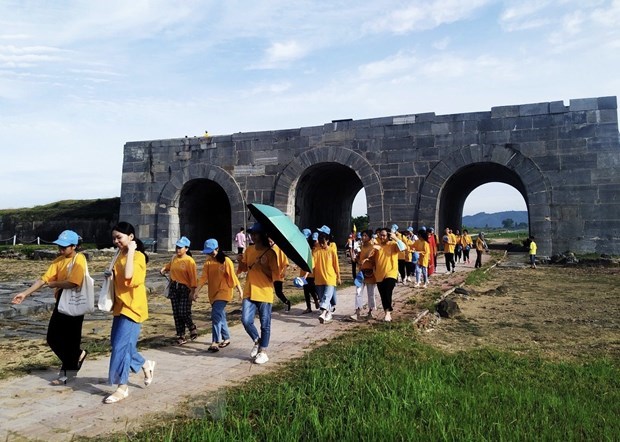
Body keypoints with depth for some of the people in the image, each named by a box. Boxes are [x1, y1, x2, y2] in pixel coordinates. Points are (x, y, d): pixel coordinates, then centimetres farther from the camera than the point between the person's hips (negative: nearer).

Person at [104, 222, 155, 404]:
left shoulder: (138, 256, -15)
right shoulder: (121, 255, 12)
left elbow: (128, 276, -32)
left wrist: (130, 252, -25)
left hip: (132, 308, -9)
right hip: (120, 307, 9)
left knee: (121, 346, -7)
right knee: (121, 344, 14)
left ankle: (122, 388, 5)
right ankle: (146, 365, 35)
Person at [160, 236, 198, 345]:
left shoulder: (189, 261, -12)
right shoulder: (174, 258, 7)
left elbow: (193, 277, -14)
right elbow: (169, 266, 29)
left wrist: (192, 292, -17)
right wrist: (164, 269, 8)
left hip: (185, 288, -6)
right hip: (174, 287, 6)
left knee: (184, 313, -11)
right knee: (176, 313, 6)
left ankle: (192, 328, 18)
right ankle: (181, 336, 16)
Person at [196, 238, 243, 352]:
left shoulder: (226, 261, -11)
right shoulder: (208, 262, 3)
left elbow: (233, 277, -9)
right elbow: (203, 278, -2)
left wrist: (240, 291, -7)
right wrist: (196, 291, -11)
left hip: (224, 292, -6)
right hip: (213, 293, 6)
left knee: (216, 315, -18)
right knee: (220, 316, 16)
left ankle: (215, 343, -17)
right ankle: (226, 338, 31)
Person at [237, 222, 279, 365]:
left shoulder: (270, 253, -9)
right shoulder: (248, 250, 8)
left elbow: (274, 275, -9)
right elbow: (244, 269, 16)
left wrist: (263, 266, -23)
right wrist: (241, 262, -5)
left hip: (265, 293, -4)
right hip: (249, 292, 4)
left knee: (265, 324, 6)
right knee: (246, 320, -5)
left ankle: (263, 352, 20)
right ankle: (257, 341, 21)